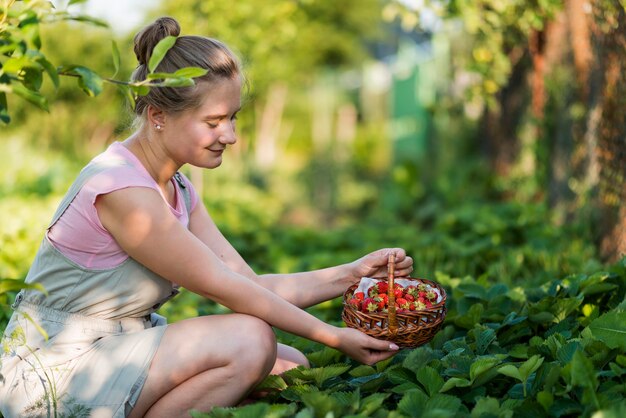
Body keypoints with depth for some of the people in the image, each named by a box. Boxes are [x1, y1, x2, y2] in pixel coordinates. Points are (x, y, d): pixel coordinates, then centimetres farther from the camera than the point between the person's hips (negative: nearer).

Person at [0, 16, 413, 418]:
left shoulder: (178, 190, 7)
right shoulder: (121, 189, -23)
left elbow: (251, 285, 3)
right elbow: (224, 288, -20)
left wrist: (353, 274, -5)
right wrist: (333, 336, -15)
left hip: (114, 351, 9)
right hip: (57, 375, -9)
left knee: (289, 365, 3)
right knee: (249, 340, -22)